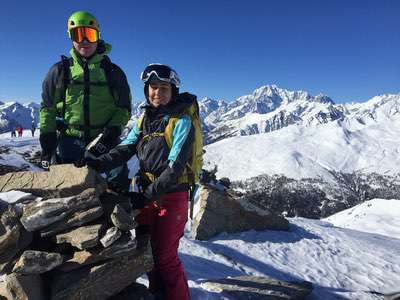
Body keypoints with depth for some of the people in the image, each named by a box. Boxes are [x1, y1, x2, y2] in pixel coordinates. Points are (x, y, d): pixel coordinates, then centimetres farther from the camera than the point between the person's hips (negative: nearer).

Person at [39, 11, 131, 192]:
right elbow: (47, 107, 11)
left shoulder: (113, 72, 6)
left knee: (119, 183, -4)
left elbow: (124, 106, 5)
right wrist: (47, 139, 3)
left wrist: (113, 129, -10)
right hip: (70, 141, 1)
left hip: (105, 139, -1)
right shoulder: (60, 70, 8)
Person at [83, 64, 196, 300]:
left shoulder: (181, 121, -12)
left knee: (165, 256, 3)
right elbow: (125, 149, -2)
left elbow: (175, 167, -19)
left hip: (172, 196, -6)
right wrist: (99, 163, -19)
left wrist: (149, 194, -25)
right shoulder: (145, 118, 7)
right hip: (146, 193, 6)